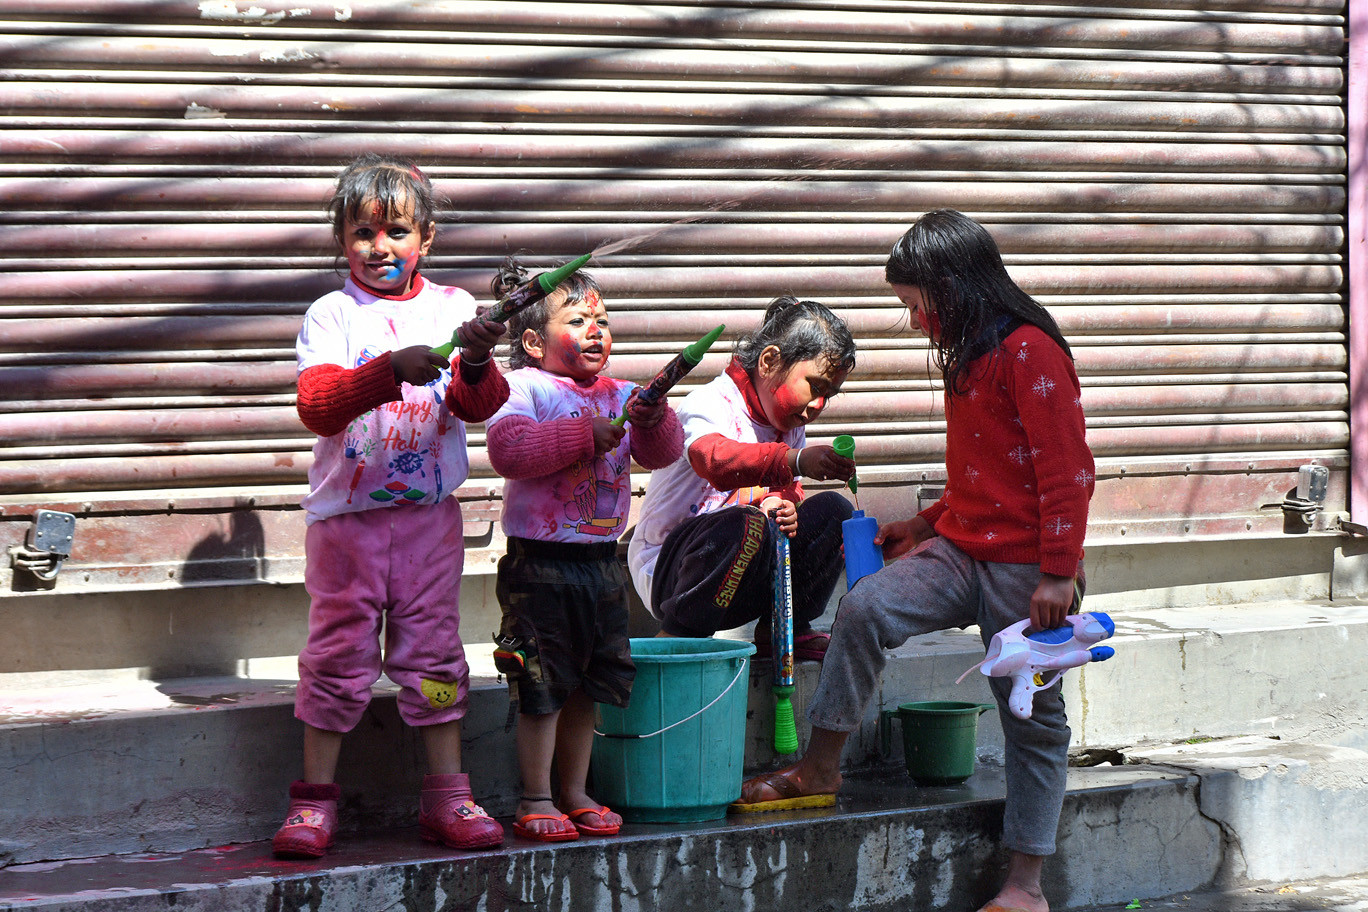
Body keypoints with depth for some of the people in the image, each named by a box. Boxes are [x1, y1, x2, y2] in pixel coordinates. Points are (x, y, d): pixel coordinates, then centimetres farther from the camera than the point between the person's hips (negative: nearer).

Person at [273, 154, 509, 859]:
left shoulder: (452, 308, 4)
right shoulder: (331, 315, -2)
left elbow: (478, 406, -5)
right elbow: (316, 405, -16)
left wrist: (475, 364, -28)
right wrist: (392, 370, -31)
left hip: (428, 510, 2)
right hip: (346, 510, -2)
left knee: (433, 648, 6)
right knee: (339, 650, 2)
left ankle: (446, 797, 13)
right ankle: (315, 797, 11)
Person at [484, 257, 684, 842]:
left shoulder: (619, 395, 11)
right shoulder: (523, 387, -7)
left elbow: (663, 453, 5)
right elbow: (508, 449, -23)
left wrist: (654, 419, -16)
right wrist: (585, 434, -23)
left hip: (601, 561, 6)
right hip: (541, 564, -6)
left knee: (587, 688, 13)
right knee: (542, 688, -2)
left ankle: (576, 794, 23)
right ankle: (536, 800, 7)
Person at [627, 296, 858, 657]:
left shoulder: (789, 425, 11)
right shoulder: (710, 404, -18)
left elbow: (787, 491, 15)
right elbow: (716, 460, -41)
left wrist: (784, 505, -13)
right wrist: (796, 461, -57)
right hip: (666, 570, -8)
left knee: (832, 510, -3)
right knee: (746, 525, -37)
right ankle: (677, 638, -22)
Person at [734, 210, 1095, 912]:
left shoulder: (1029, 351, -14)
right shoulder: (967, 357, 15)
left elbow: (1068, 471, -18)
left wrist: (1058, 575, -21)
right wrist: (926, 526, 18)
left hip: (1023, 567, -8)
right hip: (960, 549, 8)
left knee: (1032, 718, 3)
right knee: (865, 609, -16)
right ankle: (819, 770, -8)